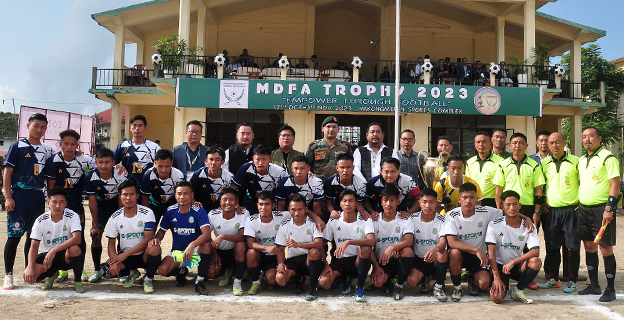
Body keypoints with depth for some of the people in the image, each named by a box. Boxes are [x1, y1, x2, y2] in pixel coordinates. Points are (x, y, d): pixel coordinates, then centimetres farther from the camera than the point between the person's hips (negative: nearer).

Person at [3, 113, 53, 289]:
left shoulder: (48, 150, 12)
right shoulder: (17, 147, -1)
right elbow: (7, 172, -4)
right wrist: (8, 197, -10)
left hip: (38, 197, 4)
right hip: (19, 196, -4)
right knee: (14, 235, -4)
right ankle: (8, 274, 6)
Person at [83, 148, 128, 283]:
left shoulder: (122, 176, -29)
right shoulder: (90, 177, -23)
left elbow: (122, 201, -20)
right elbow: (92, 202, -15)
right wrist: (95, 225, -10)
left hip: (117, 205, -2)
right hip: (100, 206, 2)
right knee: (96, 235, -4)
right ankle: (97, 271, 9)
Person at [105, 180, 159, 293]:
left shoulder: (147, 213, -11)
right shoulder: (115, 217, -1)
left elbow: (148, 239, -18)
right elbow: (111, 242, 0)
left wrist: (125, 254, -24)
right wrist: (114, 261, -20)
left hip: (144, 254, -3)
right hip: (124, 256, 3)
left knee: (154, 248, -36)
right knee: (110, 266, -28)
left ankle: (148, 279, -8)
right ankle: (131, 273, 8)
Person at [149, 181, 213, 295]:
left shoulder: (199, 211, -17)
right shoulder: (170, 211, -4)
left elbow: (206, 234, -29)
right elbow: (162, 231, 8)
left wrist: (192, 245, -46)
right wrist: (157, 239, -16)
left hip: (195, 250, -3)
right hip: (177, 251, 3)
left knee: (206, 246, -37)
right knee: (162, 270, -23)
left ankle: (199, 281, -17)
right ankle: (181, 270, 15)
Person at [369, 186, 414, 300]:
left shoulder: (404, 220, 0)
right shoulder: (375, 221, 2)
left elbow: (409, 241, -19)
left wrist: (392, 248, -37)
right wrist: (376, 266, -15)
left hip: (398, 259, 0)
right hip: (381, 261, 0)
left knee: (408, 251, -34)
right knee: (377, 282, -30)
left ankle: (399, 285, -12)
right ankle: (387, 279, 11)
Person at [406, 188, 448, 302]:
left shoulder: (441, 220, -9)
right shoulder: (413, 219, -2)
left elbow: (443, 242, -24)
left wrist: (435, 249, -48)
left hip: (436, 260, -1)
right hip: (419, 259, 1)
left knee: (443, 253, -36)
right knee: (411, 281, -26)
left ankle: (439, 287, -12)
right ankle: (425, 278, 15)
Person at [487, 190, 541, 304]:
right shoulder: (494, 225, -10)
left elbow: (535, 252, -17)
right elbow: (491, 252, -13)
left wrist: (513, 262, -27)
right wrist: (496, 278, -19)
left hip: (518, 266, 2)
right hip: (499, 266, -2)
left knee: (536, 262, -31)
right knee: (497, 298, -24)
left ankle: (517, 291, -8)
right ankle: (503, 286, 15)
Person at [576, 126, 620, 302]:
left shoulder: (607, 157, -8)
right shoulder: (581, 160, 15)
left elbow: (615, 184, -13)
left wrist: (609, 209, -19)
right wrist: (578, 203, 14)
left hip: (601, 209, -7)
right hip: (584, 209, 7)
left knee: (606, 248, -3)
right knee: (589, 247, 12)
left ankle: (610, 290, 7)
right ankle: (594, 285, 22)